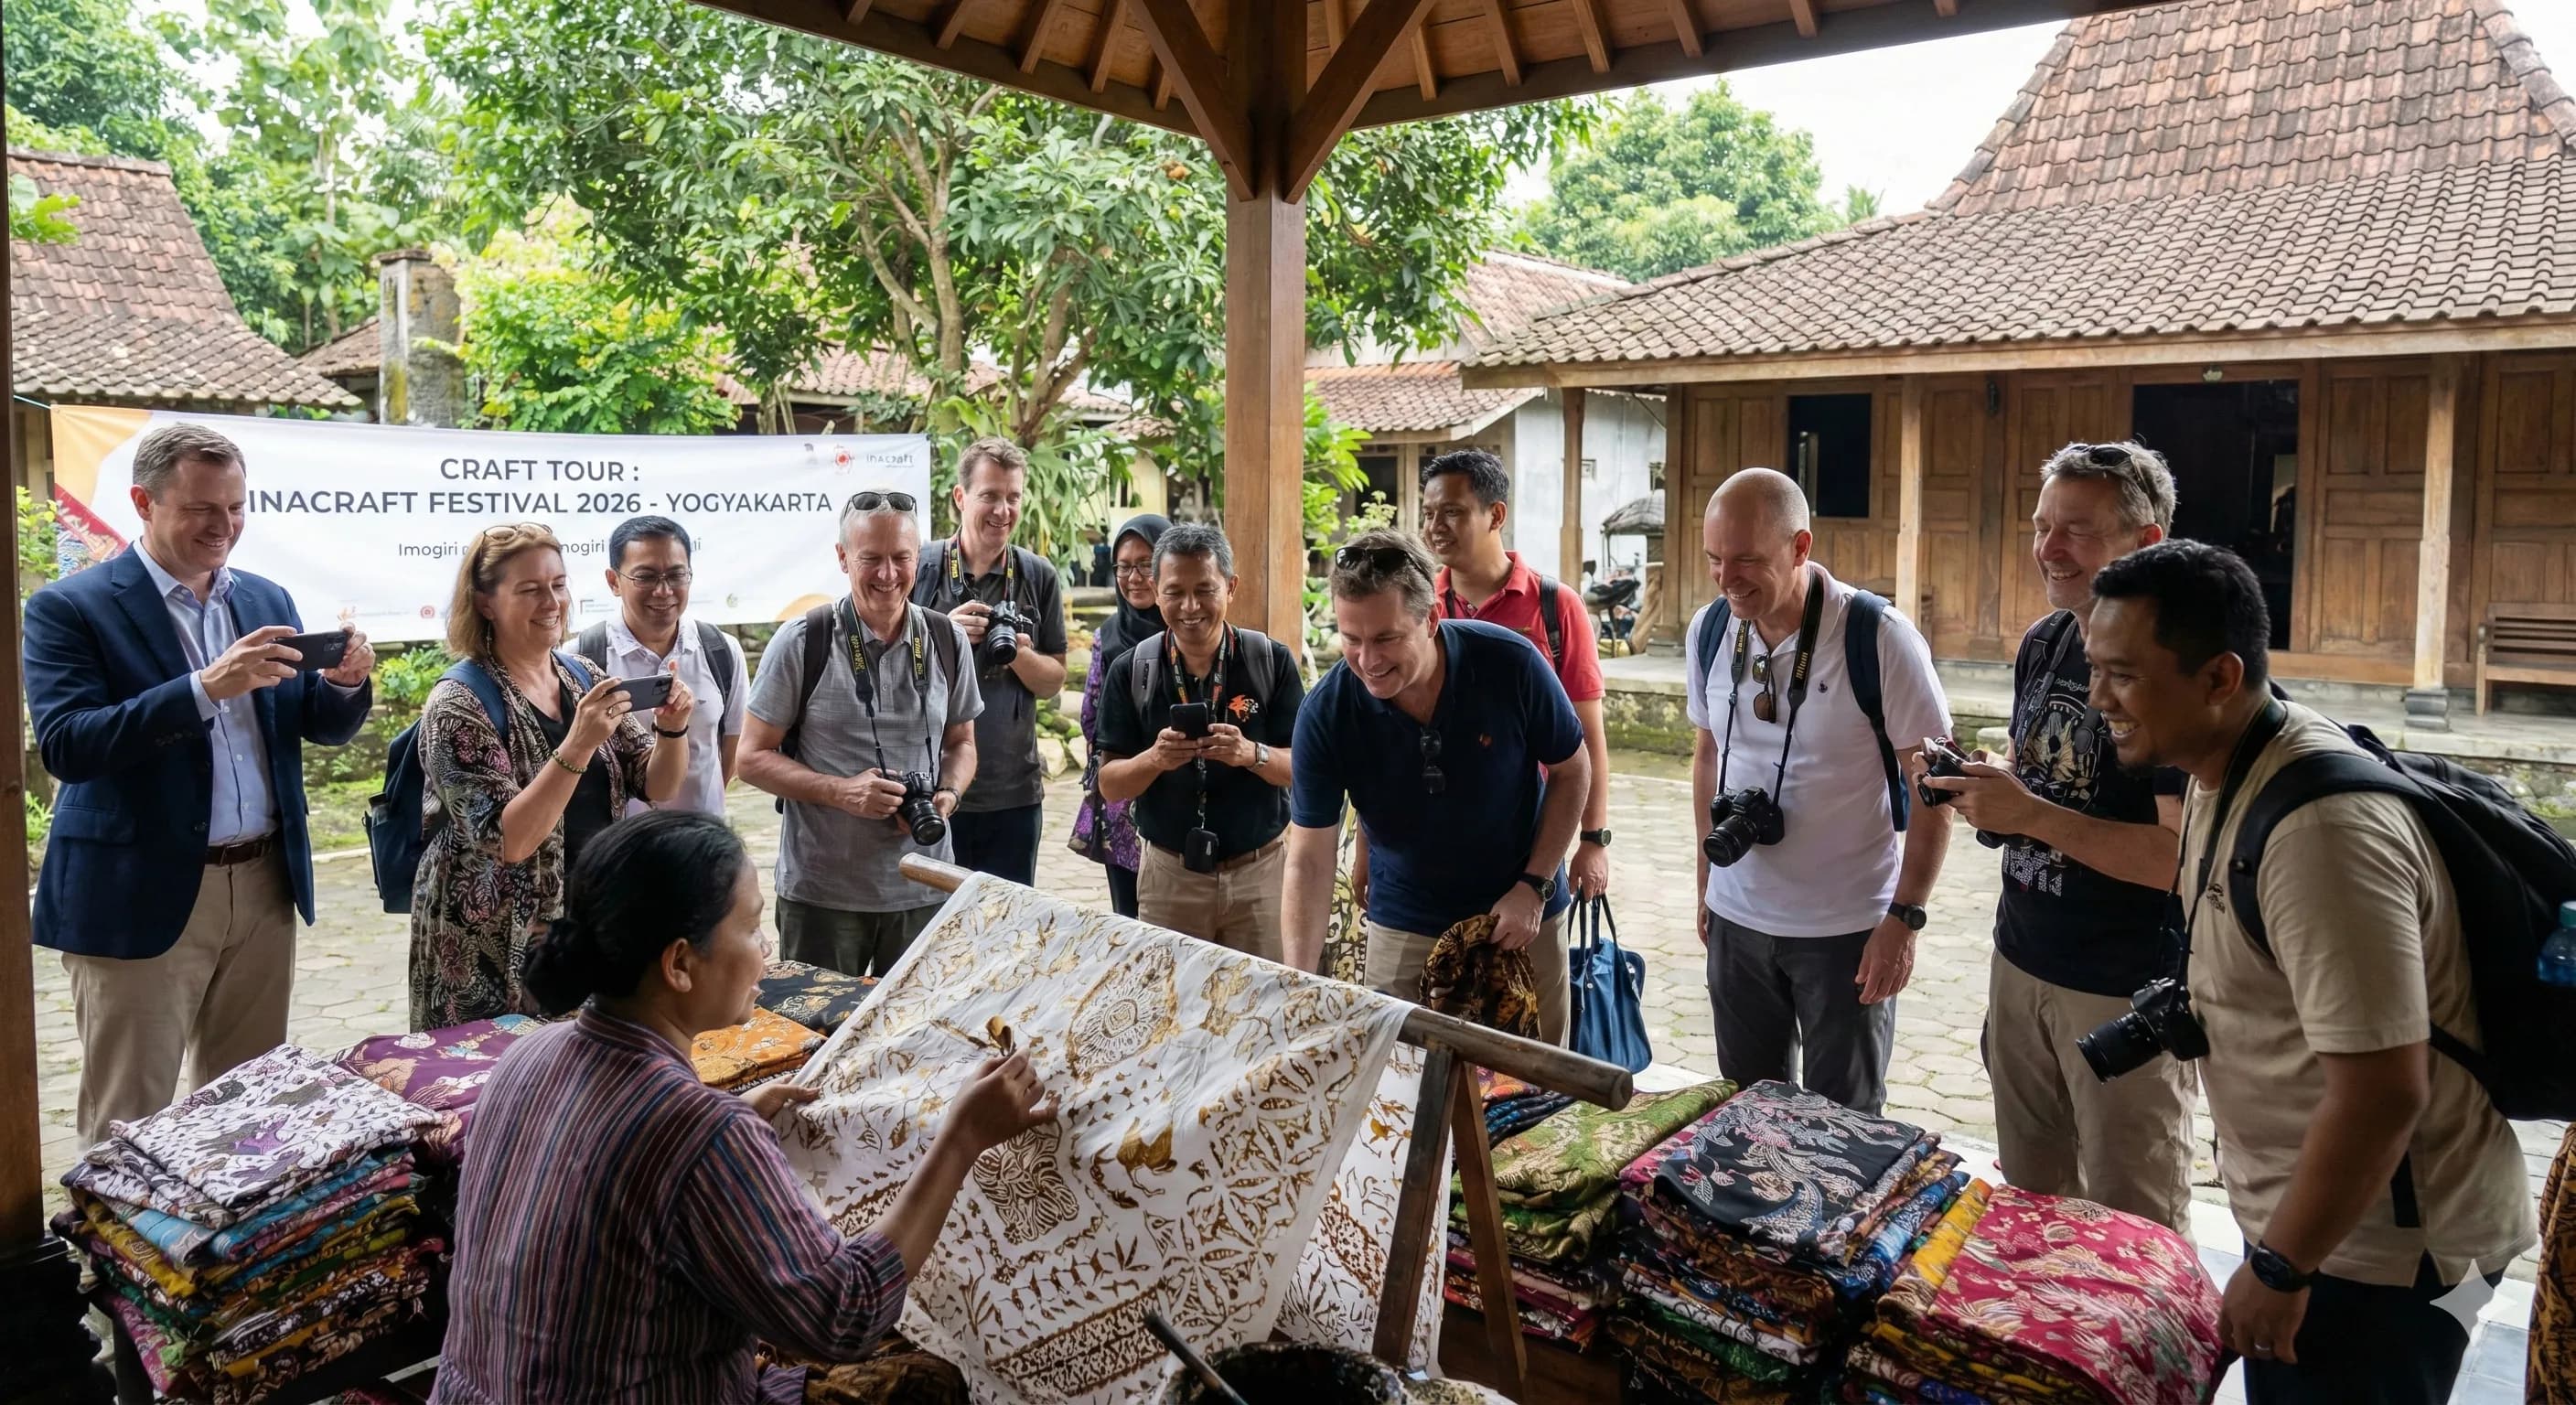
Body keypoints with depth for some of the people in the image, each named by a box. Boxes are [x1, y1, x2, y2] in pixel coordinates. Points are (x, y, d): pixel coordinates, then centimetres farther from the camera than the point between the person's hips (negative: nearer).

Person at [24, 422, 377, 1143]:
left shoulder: (266, 600, 10)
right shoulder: (71, 607, -6)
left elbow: (321, 728, 10)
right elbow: (64, 745, -18)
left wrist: (347, 683, -13)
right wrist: (204, 688, -29)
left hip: (264, 885, 5)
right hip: (140, 896, -5)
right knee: (127, 1120, 5)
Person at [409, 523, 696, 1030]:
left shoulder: (584, 679, 3)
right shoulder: (458, 704, -13)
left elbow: (658, 786, 3)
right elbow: (506, 841, -22)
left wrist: (672, 727, -16)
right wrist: (578, 746, -32)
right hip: (498, 947, -5)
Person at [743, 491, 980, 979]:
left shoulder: (947, 640, 3)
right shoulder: (801, 641, -7)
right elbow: (753, 757, -4)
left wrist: (948, 793, -7)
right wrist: (841, 791, -18)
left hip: (925, 889, 3)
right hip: (821, 892, -3)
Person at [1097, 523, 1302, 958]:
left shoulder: (1273, 660, -5)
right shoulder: (1131, 670, -2)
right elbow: (1110, 784, -2)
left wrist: (1252, 754, -23)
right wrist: (1154, 759, -22)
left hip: (1259, 872, 0)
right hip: (1168, 874, 1)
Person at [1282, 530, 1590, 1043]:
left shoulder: (1510, 664, -22)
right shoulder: (1325, 713, -20)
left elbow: (1572, 770, -6)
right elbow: (1309, 861, -17)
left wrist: (1535, 886, -13)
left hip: (1523, 916, 0)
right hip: (1404, 929, 0)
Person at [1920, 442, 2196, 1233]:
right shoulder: (2045, 642, 6)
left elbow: (2188, 857, -25)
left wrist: (2032, 815, -25)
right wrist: (1979, 790, -3)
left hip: (2128, 993, -7)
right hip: (2023, 962, 7)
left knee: (2131, 1232, 8)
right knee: (2028, 1200, 19)